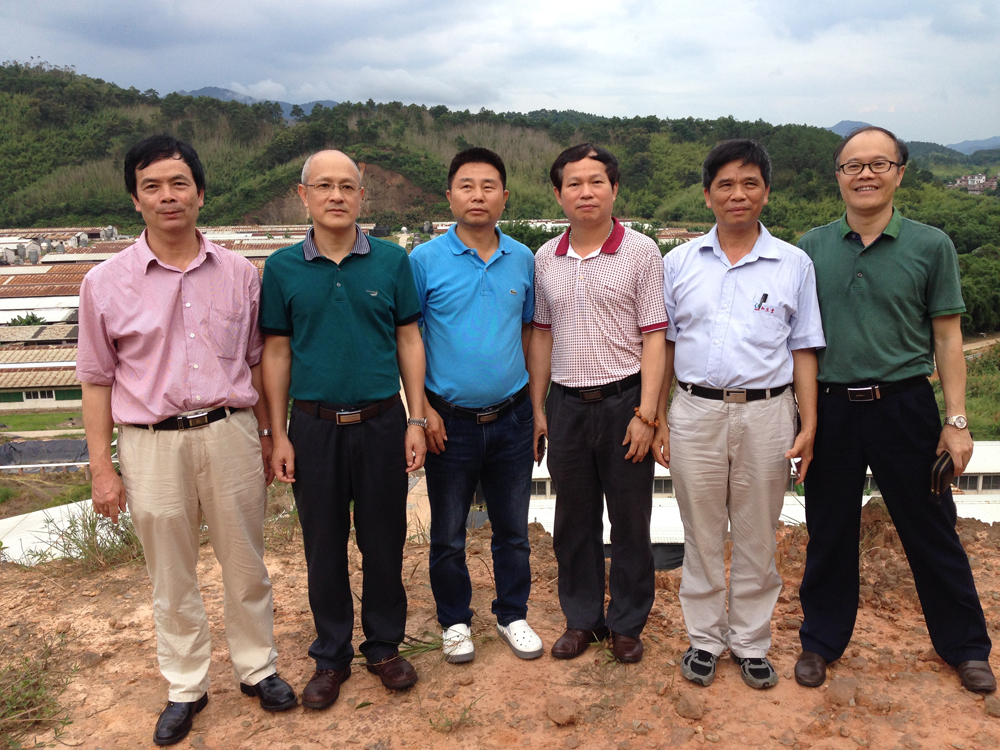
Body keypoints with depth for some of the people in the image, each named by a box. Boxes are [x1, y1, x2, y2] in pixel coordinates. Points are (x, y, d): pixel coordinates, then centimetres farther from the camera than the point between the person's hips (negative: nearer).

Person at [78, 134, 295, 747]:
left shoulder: (239, 274, 1)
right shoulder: (106, 283, -2)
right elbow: (98, 382, 2)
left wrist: (268, 437, 10)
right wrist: (102, 467, 0)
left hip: (230, 434, 1)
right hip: (151, 445, 0)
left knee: (246, 565, 13)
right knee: (172, 580, 13)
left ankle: (258, 667, 34)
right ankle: (186, 687, 32)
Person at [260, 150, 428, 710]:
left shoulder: (392, 260, 0)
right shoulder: (283, 268, 1)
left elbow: (409, 341, 3)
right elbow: (277, 352, 4)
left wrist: (416, 420, -1)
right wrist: (278, 434, 1)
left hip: (381, 422, 0)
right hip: (314, 426, 0)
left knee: (384, 540, 10)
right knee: (324, 545, 11)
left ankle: (385, 646, 30)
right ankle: (332, 656, 29)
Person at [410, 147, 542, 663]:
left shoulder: (522, 259, 3)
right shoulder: (425, 261, -7)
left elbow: (529, 331, 11)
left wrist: (536, 403, 7)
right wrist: (423, 408, -9)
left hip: (511, 417, 3)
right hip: (451, 421, -2)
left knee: (513, 529, 15)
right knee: (448, 534, 12)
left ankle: (512, 615, 34)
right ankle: (455, 622, 32)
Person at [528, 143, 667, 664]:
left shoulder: (640, 251, -4)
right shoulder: (546, 258, 7)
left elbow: (653, 337, -7)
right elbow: (542, 334, 12)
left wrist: (645, 413, -13)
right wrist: (537, 408, 9)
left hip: (623, 401, -3)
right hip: (566, 405, 3)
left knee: (630, 521, 8)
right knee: (573, 521, 13)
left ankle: (627, 623, 26)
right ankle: (581, 619, 29)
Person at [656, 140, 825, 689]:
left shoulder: (794, 264, 4)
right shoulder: (678, 263, 5)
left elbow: (803, 350, 5)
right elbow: (663, 345, 8)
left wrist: (809, 424, -1)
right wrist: (658, 417, 3)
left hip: (766, 413, 0)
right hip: (696, 411, 0)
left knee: (756, 536, 10)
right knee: (702, 534, 10)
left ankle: (750, 641, 27)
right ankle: (704, 637, 27)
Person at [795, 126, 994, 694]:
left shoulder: (930, 246, -1)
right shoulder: (811, 248, 3)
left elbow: (947, 338, 0)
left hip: (904, 406, -1)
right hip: (830, 408, 2)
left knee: (931, 531, 11)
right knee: (829, 533, 13)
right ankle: (822, 641, 31)